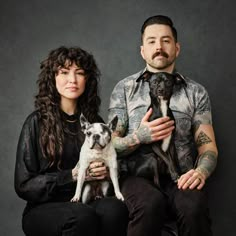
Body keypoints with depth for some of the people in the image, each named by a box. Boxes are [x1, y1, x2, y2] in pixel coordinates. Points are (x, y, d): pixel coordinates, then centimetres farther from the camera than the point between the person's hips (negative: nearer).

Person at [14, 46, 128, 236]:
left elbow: (108, 168, 20)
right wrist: (72, 175, -14)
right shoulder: (37, 122, -1)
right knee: (82, 216, -37)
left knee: (115, 209, -32)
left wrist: (105, 172, -4)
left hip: (89, 202, 4)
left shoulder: (95, 122, 11)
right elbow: (24, 185, -3)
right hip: (45, 209, -3)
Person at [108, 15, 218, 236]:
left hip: (179, 176, 1)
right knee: (150, 203, -36)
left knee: (194, 206, -33)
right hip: (137, 174, -1)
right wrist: (139, 137, -16)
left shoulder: (196, 92, 11)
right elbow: (111, 144, 5)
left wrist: (200, 172, -17)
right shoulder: (124, 88, 8)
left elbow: (208, 145, 6)